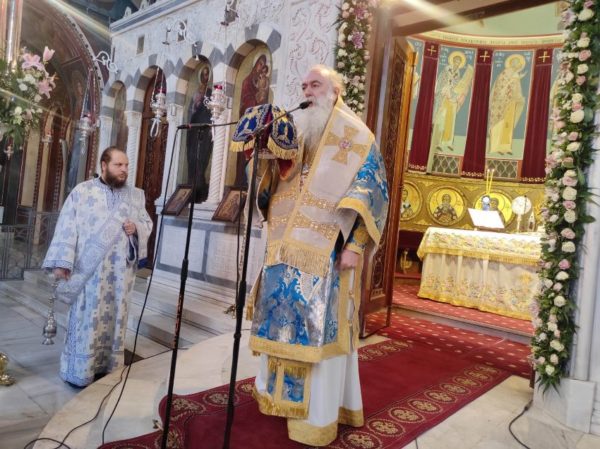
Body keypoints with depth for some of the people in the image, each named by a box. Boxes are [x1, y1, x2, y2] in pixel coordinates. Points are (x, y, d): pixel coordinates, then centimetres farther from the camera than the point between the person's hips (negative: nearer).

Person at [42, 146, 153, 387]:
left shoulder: (135, 195, 9)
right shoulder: (82, 191, -1)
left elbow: (148, 223, 15)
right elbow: (67, 228, -5)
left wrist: (136, 228, -8)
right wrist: (62, 262, -11)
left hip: (121, 270, 4)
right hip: (90, 269, -3)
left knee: (115, 318, 11)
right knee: (87, 318, 2)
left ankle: (107, 366, 24)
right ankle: (79, 372, 15)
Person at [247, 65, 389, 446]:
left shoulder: (356, 137, -1)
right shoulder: (296, 132, 16)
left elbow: (371, 192, -8)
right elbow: (275, 189, 17)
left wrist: (355, 245, -16)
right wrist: (271, 155, -2)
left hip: (326, 253, -6)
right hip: (290, 249, 6)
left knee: (319, 325, -1)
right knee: (286, 319, 12)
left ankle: (318, 413, 14)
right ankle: (283, 392, 30)